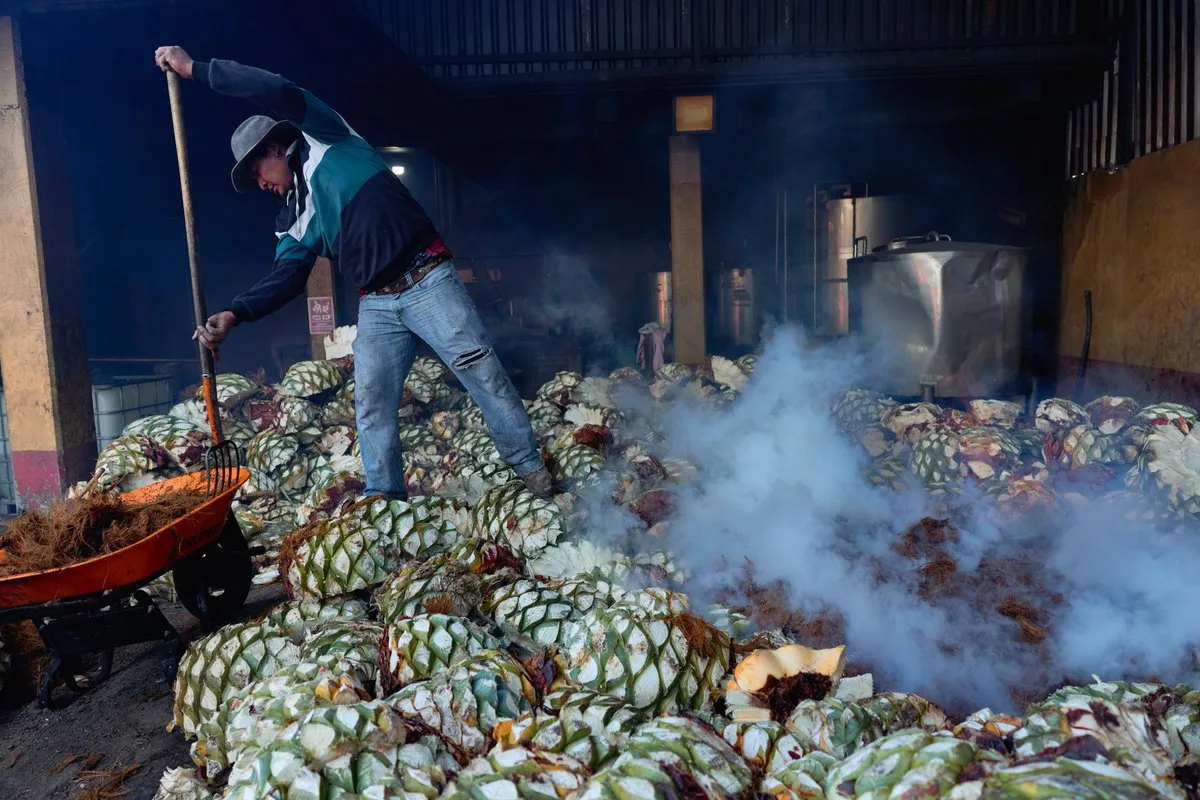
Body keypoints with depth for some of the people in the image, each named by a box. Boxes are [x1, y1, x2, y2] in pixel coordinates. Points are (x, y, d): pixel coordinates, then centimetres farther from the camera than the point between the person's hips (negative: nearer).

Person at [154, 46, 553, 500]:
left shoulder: (326, 141, 4)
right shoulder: (294, 221, 19)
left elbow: (279, 93, -11)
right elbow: (287, 277, 8)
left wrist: (194, 68, -7)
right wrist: (233, 314, -6)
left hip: (427, 280, -7)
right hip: (376, 307, 7)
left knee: (480, 371, -6)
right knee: (372, 404, -1)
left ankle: (528, 466, 6)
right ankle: (385, 496, 11)